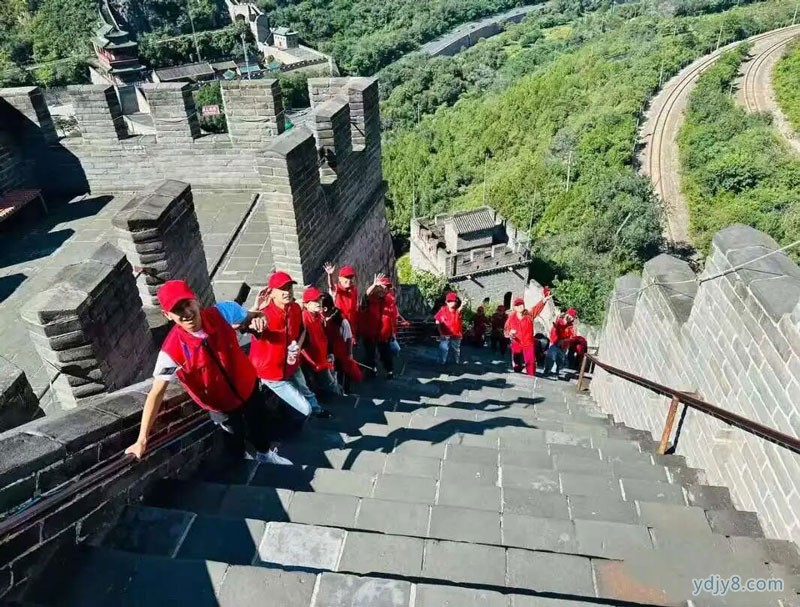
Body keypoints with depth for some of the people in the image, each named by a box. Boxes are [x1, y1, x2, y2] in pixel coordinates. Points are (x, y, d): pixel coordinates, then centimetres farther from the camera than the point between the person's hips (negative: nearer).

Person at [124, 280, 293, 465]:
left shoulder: (222, 312, -25)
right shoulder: (172, 351, -32)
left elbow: (250, 318, -4)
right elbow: (156, 393, -25)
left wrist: (258, 319, -29)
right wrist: (142, 440, -25)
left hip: (248, 388, 3)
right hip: (222, 406, -3)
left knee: (264, 425, 26)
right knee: (238, 445, 19)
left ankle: (266, 453, 59)